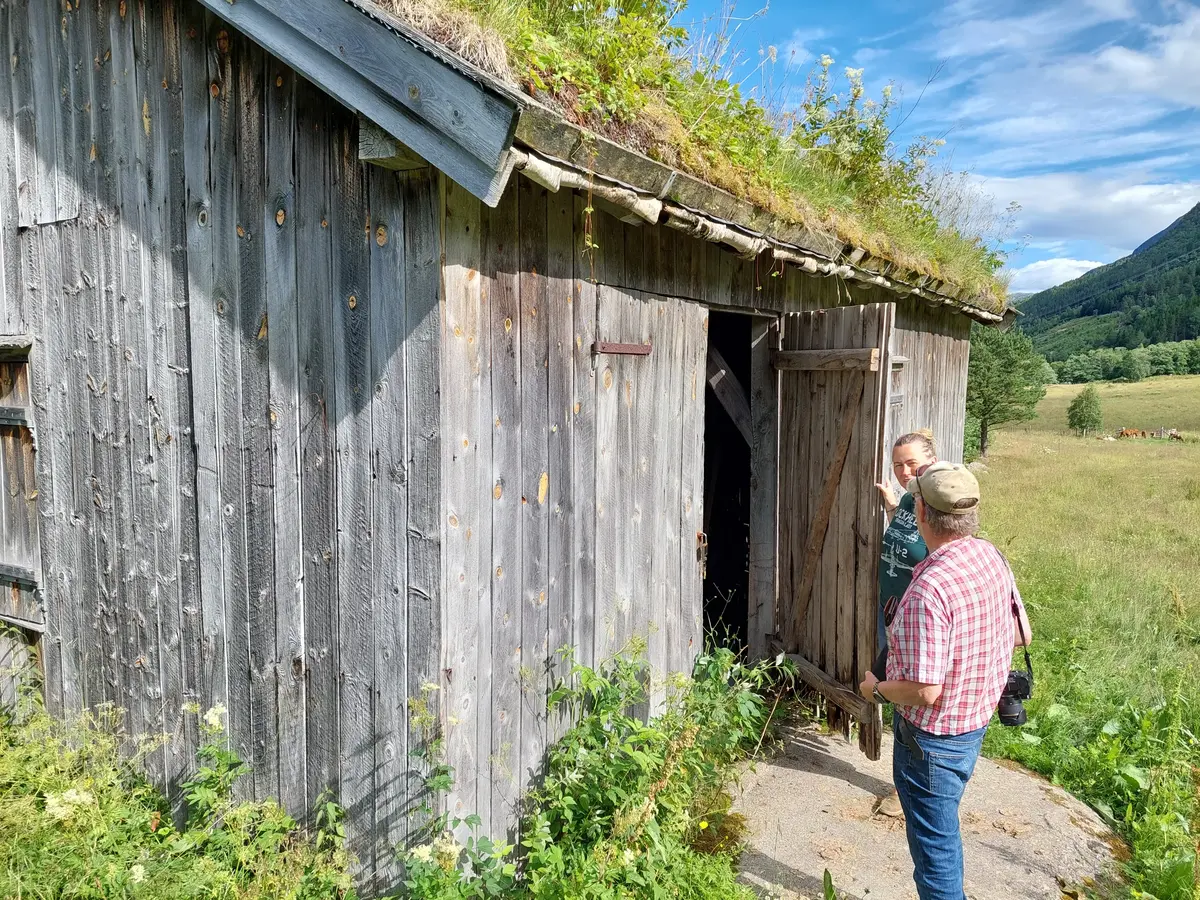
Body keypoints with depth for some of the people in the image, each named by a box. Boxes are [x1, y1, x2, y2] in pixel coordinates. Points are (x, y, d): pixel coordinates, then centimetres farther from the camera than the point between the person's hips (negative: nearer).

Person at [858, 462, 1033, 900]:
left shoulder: (929, 588, -33)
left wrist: (876, 690, -13)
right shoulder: (992, 557, -6)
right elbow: (1021, 634, 8)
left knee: (934, 845, 11)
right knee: (940, 834, 28)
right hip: (977, 720, 9)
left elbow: (925, 691, -30)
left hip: (932, 736, -9)